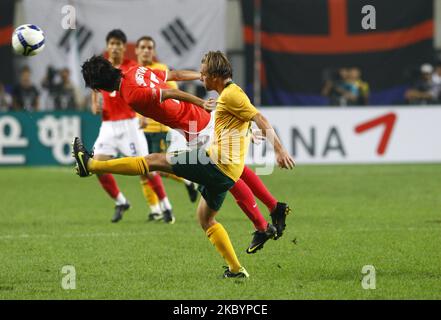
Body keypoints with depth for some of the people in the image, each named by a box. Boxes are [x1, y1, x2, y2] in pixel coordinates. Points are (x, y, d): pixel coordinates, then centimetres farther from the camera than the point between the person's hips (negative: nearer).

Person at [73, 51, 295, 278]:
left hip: (218, 163, -10)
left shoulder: (231, 95, -11)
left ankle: (91, 165, -3)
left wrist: (279, 150, -23)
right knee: (205, 217, 21)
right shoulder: (230, 93, 19)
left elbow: (260, 119, -17)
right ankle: (236, 270, 15)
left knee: (156, 161, -6)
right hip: (226, 171, 10)